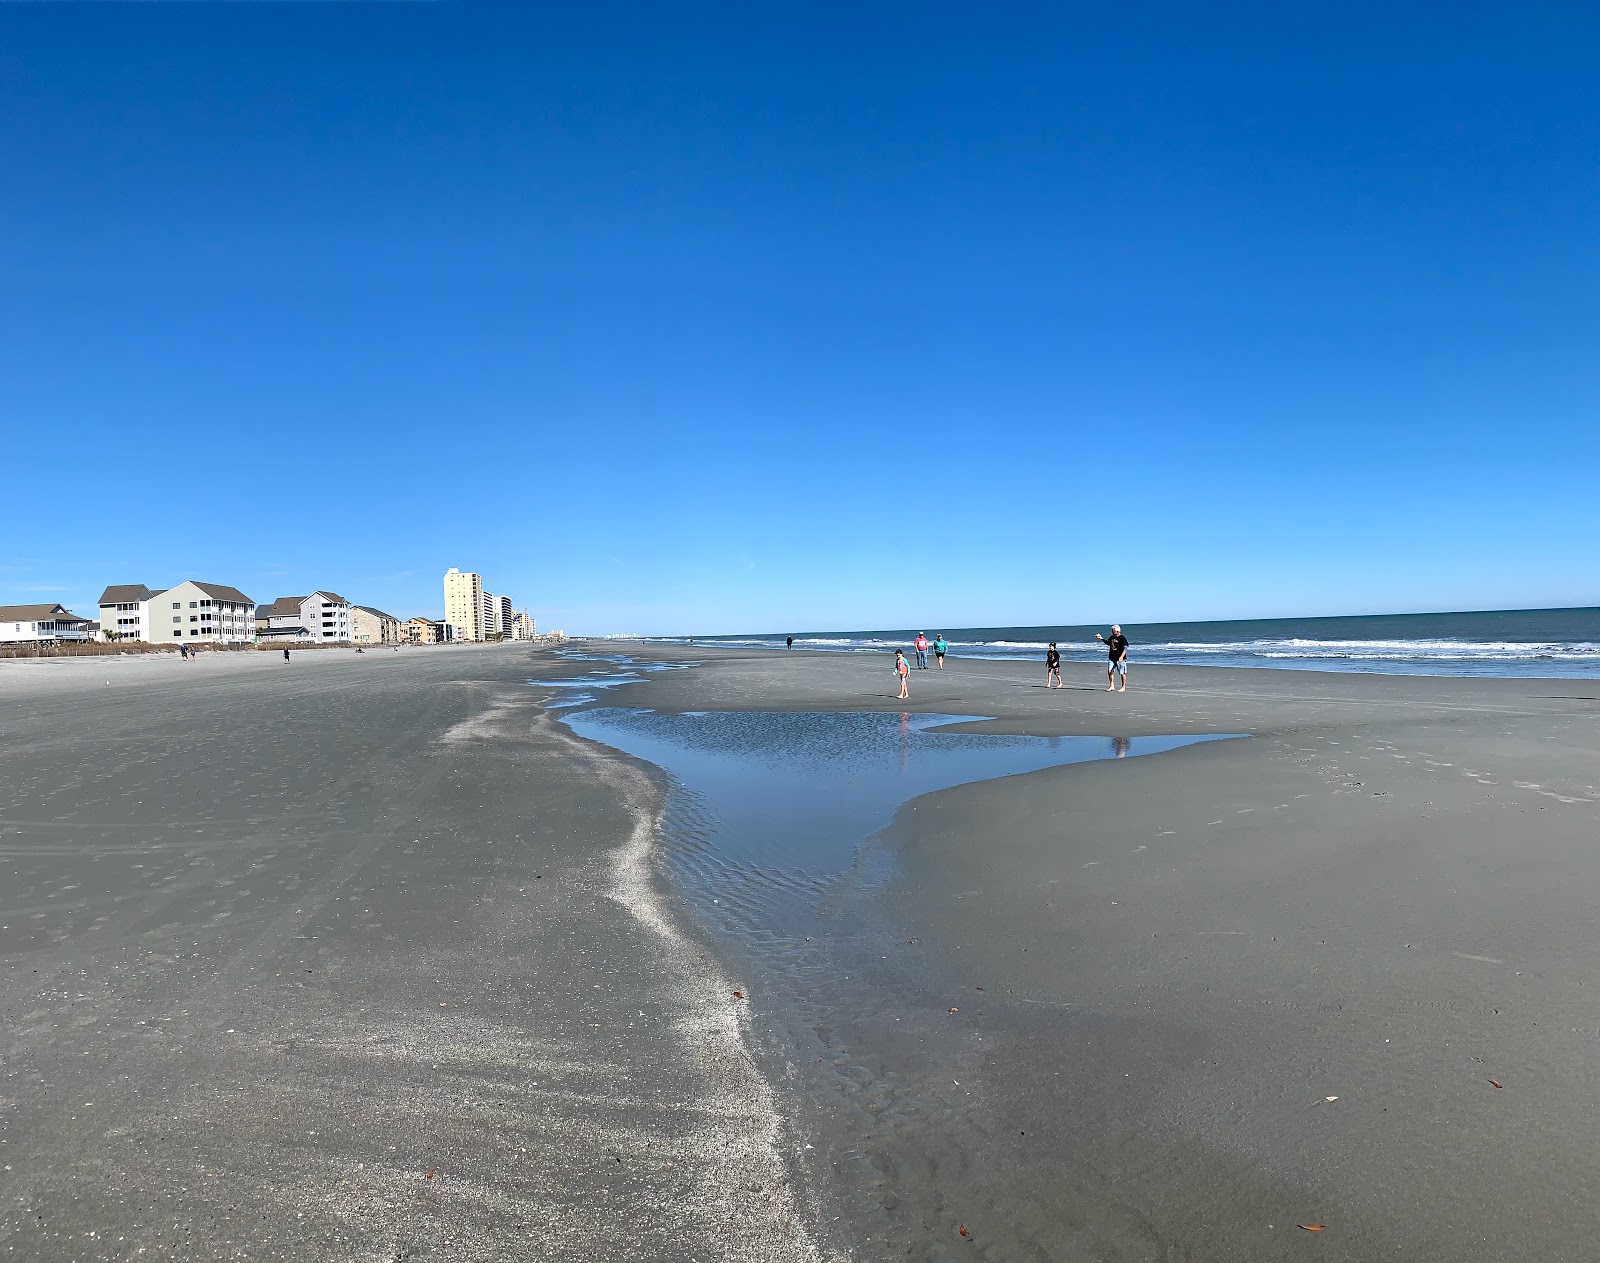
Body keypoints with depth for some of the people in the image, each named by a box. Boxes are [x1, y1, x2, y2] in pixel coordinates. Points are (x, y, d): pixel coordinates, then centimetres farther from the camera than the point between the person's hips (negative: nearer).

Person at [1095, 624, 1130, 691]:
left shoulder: (1122, 638, -12)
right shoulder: (1111, 637, 8)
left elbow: (1125, 648, -16)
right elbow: (1108, 643, 29)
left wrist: (1121, 657, -27)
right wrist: (1101, 638, 18)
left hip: (1120, 659, -6)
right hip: (1112, 658, 7)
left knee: (1122, 673, 2)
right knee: (1109, 671, 1)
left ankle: (1123, 687, 14)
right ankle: (1111, 686, 12)